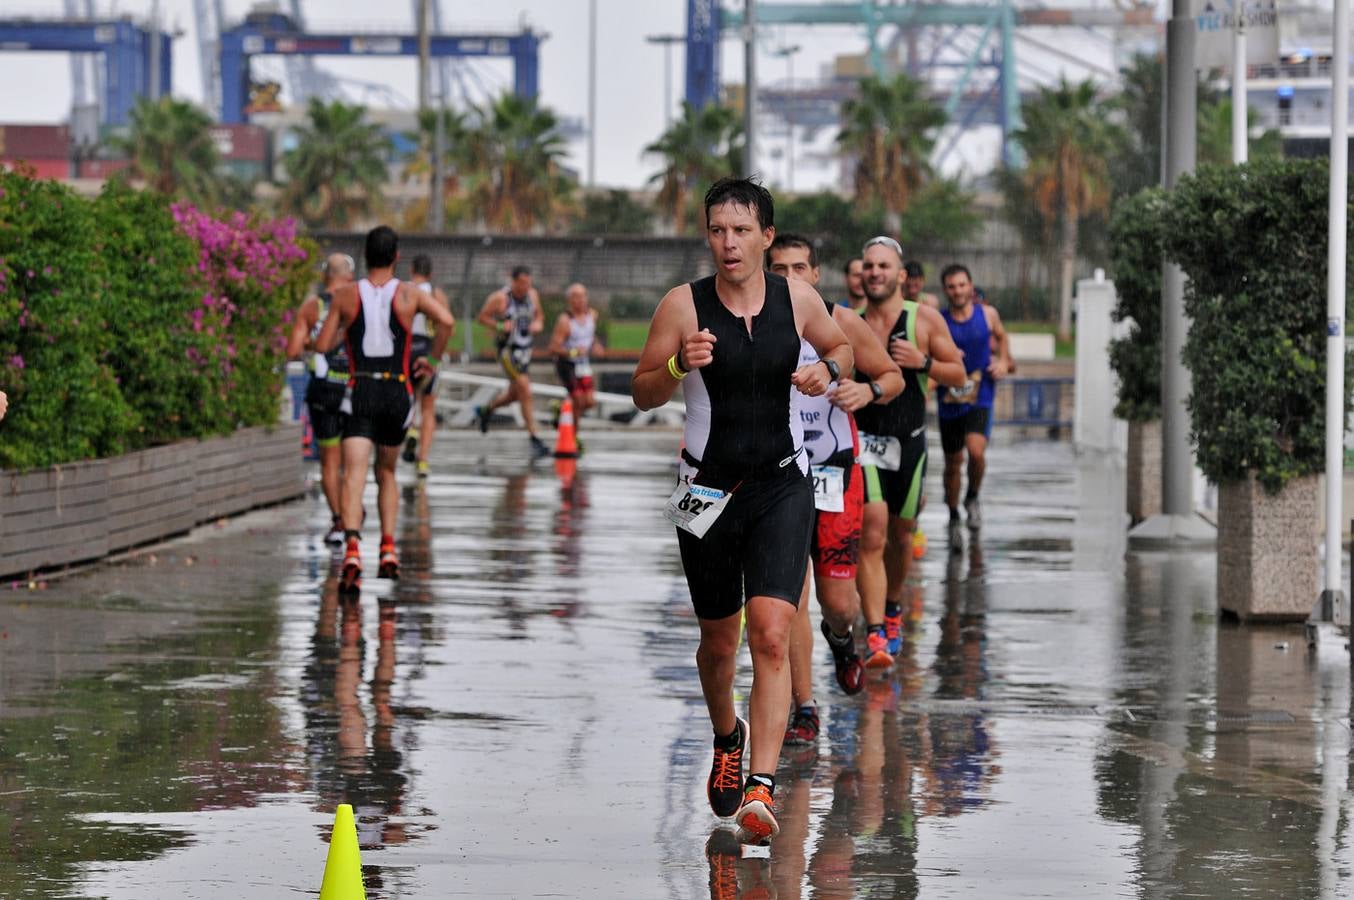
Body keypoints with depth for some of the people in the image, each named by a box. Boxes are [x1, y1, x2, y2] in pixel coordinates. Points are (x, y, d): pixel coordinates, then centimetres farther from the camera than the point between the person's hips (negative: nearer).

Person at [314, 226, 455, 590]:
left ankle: (352, 546, -35)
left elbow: (322, 345, 3)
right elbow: (446, 321, -15)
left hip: (360, 392, -2)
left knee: (354, 474, -13)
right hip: (398, 392, 2)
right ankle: (388, 549, 14)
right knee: (387, 472, 21)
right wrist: (432, 358, 0)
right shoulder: (409, 295, 1)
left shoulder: (346, 296, 1)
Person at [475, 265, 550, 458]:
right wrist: (500, 326, -22)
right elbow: (482, 317, -6)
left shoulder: (532, 295, 2)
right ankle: (534, 439, -13)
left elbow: (539, 316, 17)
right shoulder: (500, 298, -15)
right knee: (525, 391, -15)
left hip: (525, 348, 7)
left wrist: (538, 325, -6)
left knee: (514, 395, 17)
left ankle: (485, 411, 47)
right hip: (507, 349, -7)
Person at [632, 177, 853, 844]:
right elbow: (642, 394, 0)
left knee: (771, 635, -17)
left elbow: (841, 346, 19)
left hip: (782, 487, 0)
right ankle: (727, 738, 45)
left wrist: (826, 371, -3)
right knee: (718, 641, 13)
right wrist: (678, 367, -21)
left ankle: (761, 789, -20)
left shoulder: (798, 299, -1)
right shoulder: (683, 305, -6)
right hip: (708, 487, 1)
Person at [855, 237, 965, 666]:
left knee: (901, 536, 16)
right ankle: (875, 634, -20)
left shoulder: (924, 319, -2)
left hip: (910, 441, 2)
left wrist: (922, 362, -16)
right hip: (864, 440, -2)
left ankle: (892, 608, 42)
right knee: (872, 536, -15)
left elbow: (958, 374, 1)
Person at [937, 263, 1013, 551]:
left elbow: (1001, 336, 21)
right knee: (953, 462, 9)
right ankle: (954, 519, 29)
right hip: (949, 400, 0)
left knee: (976, 450, -22)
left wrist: (1003, 361, 5)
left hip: (980, 398, 0)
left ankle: (973, 498, 7)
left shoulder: (987, 314, 0)